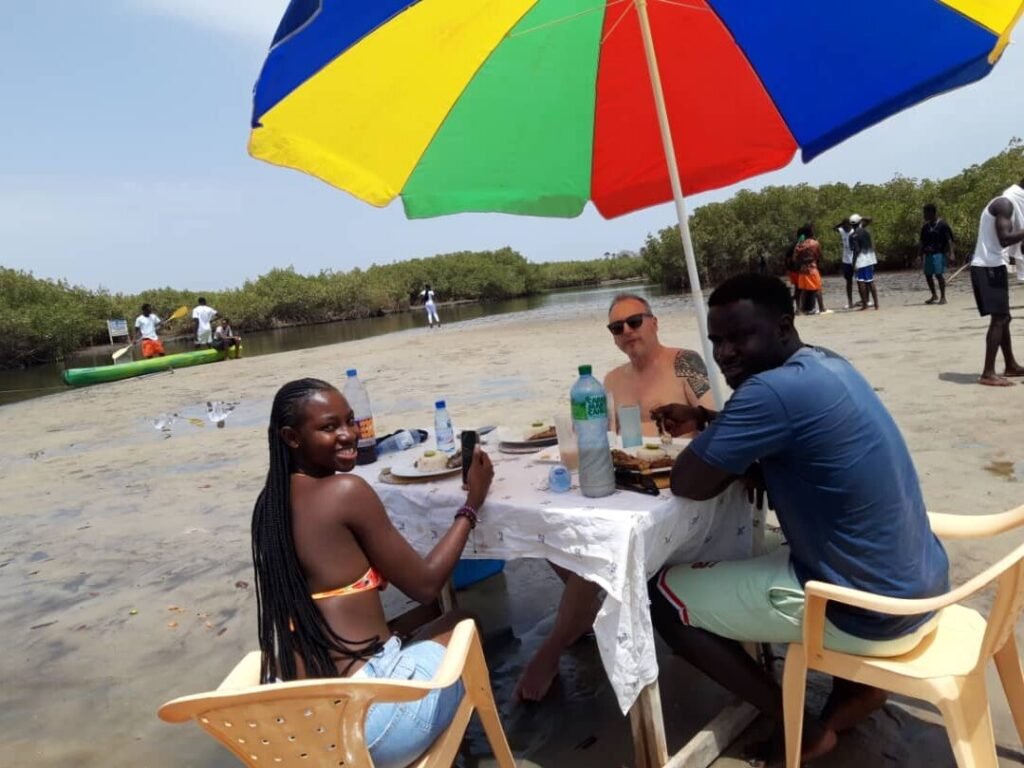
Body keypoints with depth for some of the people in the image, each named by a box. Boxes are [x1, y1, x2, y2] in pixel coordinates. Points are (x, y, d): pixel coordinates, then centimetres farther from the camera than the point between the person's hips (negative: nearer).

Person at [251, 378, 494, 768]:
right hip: (367, 720, -7)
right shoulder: (346, 490, -15)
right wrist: (471, 505, 3)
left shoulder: (269, 504, 8)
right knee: (461, 622, 19)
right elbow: (424, 585, -6)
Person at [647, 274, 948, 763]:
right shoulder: (827, 367, 5)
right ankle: (856, 684, 21)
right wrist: (707, 423, 4)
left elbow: (689, 483, -21)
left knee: (664, 595, 1)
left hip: (872, 614, -9)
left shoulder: (774, 389, -25)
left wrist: (717, 449, -1)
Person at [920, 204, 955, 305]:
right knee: (928, 274, 8)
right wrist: (922, 257, 17)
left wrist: (951, 254, -17)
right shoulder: (925, 226, 12)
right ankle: (934, 296, 24)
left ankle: (943, 297, -1)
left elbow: (949, 240, -8)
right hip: (928, 254, 6)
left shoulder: (942, 224, -5)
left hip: (939, 253, -6)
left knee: (939, 274, -10)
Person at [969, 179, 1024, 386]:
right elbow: (1004, 239, -22)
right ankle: (988, 373, -14)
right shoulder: (1006, 203, -11)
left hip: (990, 266, 10)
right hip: (990, 267, -10)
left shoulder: (1006, 203, 21)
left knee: (1003, 318, 17)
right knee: (999, 318, -12)